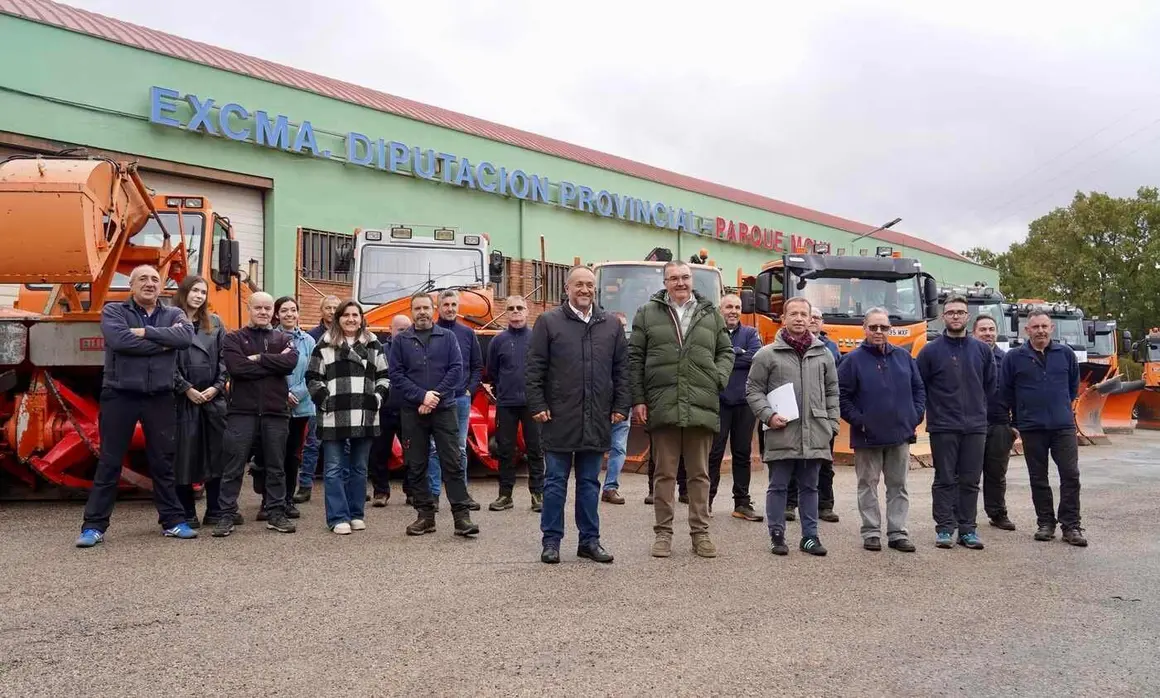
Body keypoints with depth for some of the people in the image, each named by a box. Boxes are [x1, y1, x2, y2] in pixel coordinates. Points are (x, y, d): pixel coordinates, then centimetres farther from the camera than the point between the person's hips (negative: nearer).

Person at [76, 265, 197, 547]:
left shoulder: (174, 314, 8)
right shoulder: (113, 311, 1)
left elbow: (186, 337, -13)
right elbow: (118, 340, -20)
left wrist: (145, 332, -16)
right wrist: (163, 342, -13)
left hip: (160, 398, 2)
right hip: (120, 396, -2)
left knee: (163, 462, 10)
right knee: (109, 462, 3)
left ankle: (173, 521, 18)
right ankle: (93, 526, 10)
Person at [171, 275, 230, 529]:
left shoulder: (215, 323, 14)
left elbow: (224, 358, 9)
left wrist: (217, 387, -4)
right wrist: (186, 388, -11)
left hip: (213, 398, 4)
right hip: (183, 398, -4)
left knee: (216, 453, 4)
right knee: (184, 455, -1)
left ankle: (214, 511, 13)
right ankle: (187, 514, 8)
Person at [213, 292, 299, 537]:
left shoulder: (284, 339, 12)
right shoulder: (234, 338, 5)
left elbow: (291, 362, -9)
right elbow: (237, 367, -14)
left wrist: (259, 358, -12)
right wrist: (274, 364, -11)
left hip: (276, 412, 2)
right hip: (242, 411, -2)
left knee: (276, 467, 9)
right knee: (234, 467, 0)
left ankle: (276, 513, 18)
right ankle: (226, 515, 7)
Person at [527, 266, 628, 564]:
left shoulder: (611, 326, 10)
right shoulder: (548, 322, 1)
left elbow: (621, 369, 12)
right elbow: (535, 368, 0)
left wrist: (620, 406, 5)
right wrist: (537, 405, -6)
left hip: (596, 421, 3)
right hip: (559, 418, -3)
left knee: (590, 483, 11)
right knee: (555, 482, 5)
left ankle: (589, 540, 19)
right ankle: (551, 541, 13)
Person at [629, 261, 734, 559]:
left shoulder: (711, 315, 13)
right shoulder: (647, 314, 7)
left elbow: (726, 352, 19)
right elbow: (635, 358, 5)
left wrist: (719, 378, -1)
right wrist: (637, 400, -2)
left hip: (702, 407, 2)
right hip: (662, 406, -1)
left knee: (700, 474, 8)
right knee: (665, 473, 5)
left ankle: (700, 532, 17)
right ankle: (663, 532, 14)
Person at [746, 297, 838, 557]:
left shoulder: (823, 354, 10)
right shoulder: (767, 354, 0)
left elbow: (832, 392, 14)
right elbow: (753, 390, 2)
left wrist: (831, 424, 7)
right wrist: (768, 415, -11)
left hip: (815, 435, 3)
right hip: (781, 435, -3)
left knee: (809, 487, 12)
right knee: (778, 487, 5)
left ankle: (810, 536, 21)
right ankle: (777, 535, 15)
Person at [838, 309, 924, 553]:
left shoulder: (903, 357, 9)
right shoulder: (853, 360, -4)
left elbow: (919, 389, 15)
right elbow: (841, 396, -5)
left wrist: (916, 416, 3)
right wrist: (858, 420, -11)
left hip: (901, 435, 4)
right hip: (867, 437, -4)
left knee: (898, 486, 9)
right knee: (868, 485, 4)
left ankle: (898, 533, 16)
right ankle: (871, 532, 13)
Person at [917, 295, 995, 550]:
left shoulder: (982, 350, 7)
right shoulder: (931, 350, -2)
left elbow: (990, 383, 16)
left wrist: (978, 408, 14)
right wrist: (934, 409, 4)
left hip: (975, 426, 3)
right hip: (943, 427, -3)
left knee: (970, 481, 6)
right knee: (945, 480, 2)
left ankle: (967, 529, 14)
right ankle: (944, 528, 8)